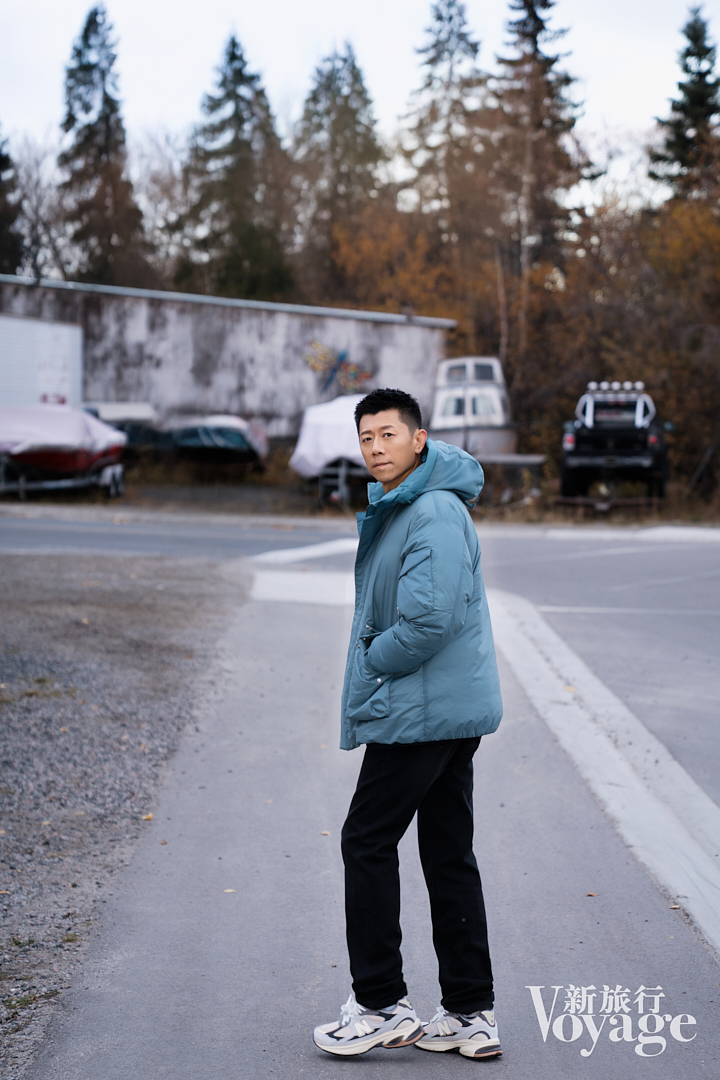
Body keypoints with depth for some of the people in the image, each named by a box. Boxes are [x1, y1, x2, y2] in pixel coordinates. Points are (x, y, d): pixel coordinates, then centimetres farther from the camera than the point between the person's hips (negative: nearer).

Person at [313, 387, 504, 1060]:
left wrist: (369, 663, -11)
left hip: (420, 713, -10)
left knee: (367, 844, 0)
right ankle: (471, 1015, 18)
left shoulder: (436, 513, -18)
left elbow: (429, 620, -26)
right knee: (449, 856, 11)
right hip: (455, 709, 10)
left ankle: (380, 1005, 9)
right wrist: (373, 663, 9)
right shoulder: (393, 508, 16)